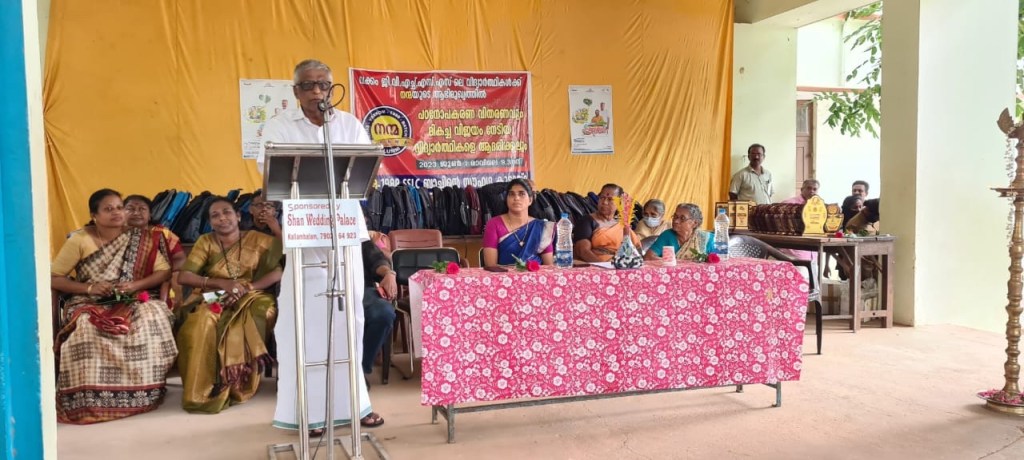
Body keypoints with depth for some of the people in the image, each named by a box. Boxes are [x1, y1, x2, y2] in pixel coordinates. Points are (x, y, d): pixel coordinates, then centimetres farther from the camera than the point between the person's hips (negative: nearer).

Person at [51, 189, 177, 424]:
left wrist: (135, 285, -15)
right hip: (89, 304, -1)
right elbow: (53, 278, 0)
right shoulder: (79, 240, 0)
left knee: (153, 317, -33)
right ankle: (89, 400, -23)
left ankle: (144, 393, -20)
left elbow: (164, 271, 2)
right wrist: (88, 287, -15)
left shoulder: (140, 239, 4)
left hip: (131, 302, 1)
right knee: (87, 329, -36)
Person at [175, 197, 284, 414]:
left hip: (249, 299, 0)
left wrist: (248, 287, -21)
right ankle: (202, 391, -24)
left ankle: (235, 386, -22)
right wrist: (222, 283, -18)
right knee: (202, 323, -35)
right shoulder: (205, 242, 8)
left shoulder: (258, 240, 5)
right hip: (211, 299, 0)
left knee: (263, 309, -34)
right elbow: (183, 276, -4)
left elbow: (281, 269, -7)